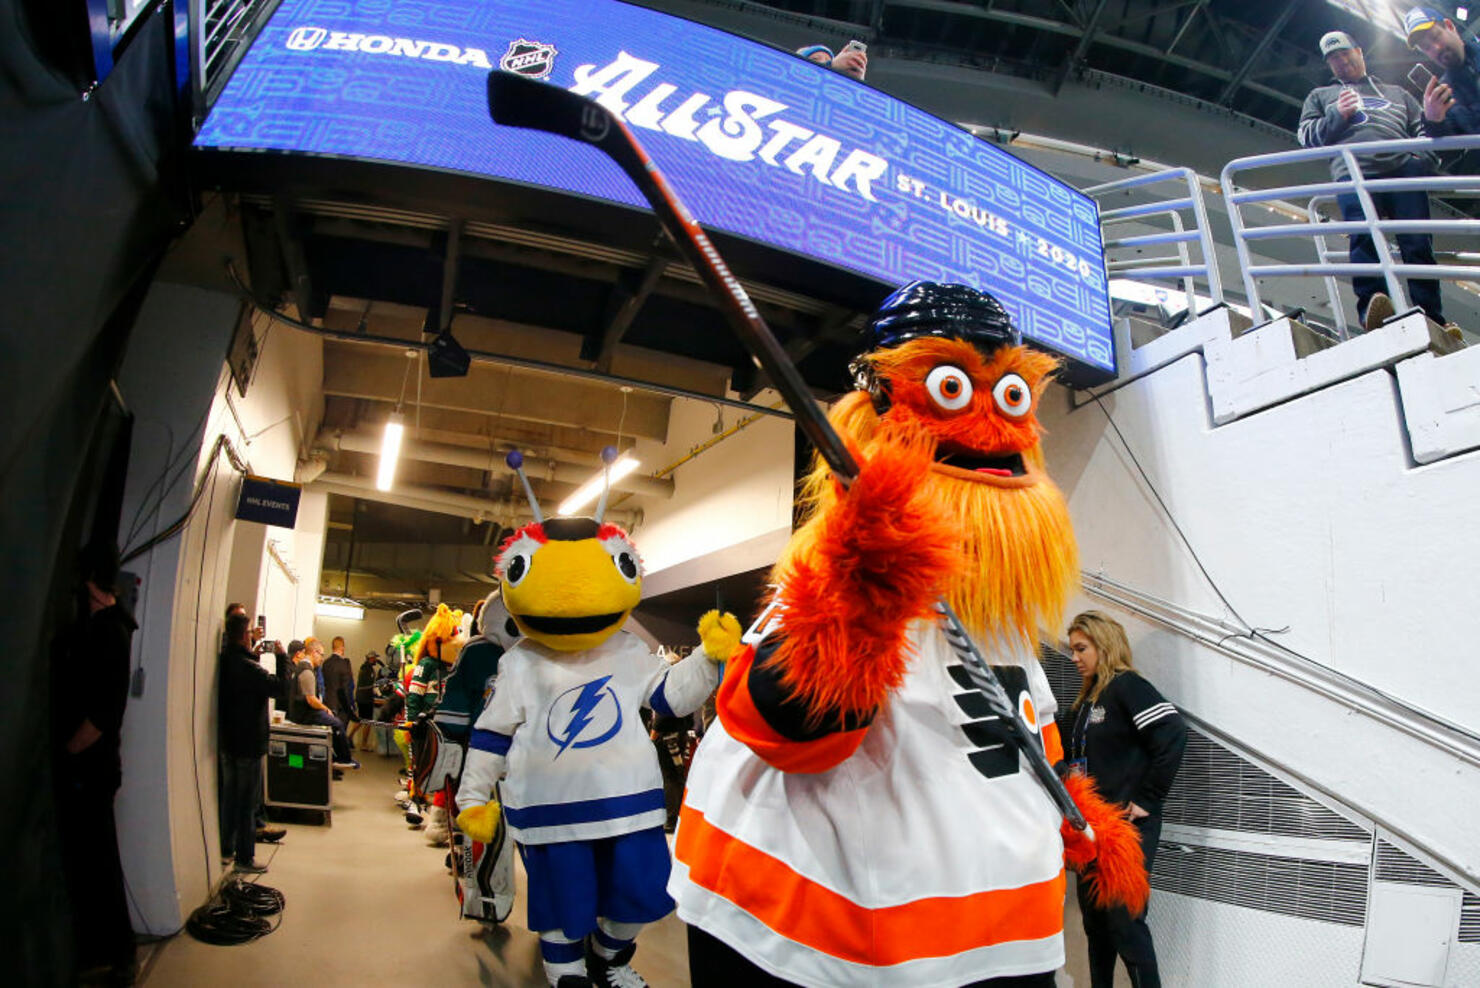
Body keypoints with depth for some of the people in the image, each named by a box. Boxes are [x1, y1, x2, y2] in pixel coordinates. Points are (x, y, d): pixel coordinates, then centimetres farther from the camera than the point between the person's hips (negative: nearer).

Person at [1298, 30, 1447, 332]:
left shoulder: (1396, 93, 36)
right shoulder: (1320, 96, 32)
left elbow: (1423, 128, 26)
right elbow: (1307, 136, 16)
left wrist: (1424, 157, 5)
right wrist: (1337, 115, -2)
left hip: (1404, 169, 2)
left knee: (1418, 242, -13)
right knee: (1363, 237, -28)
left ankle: (1433, 320, -16)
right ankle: (1371, 308, -40)